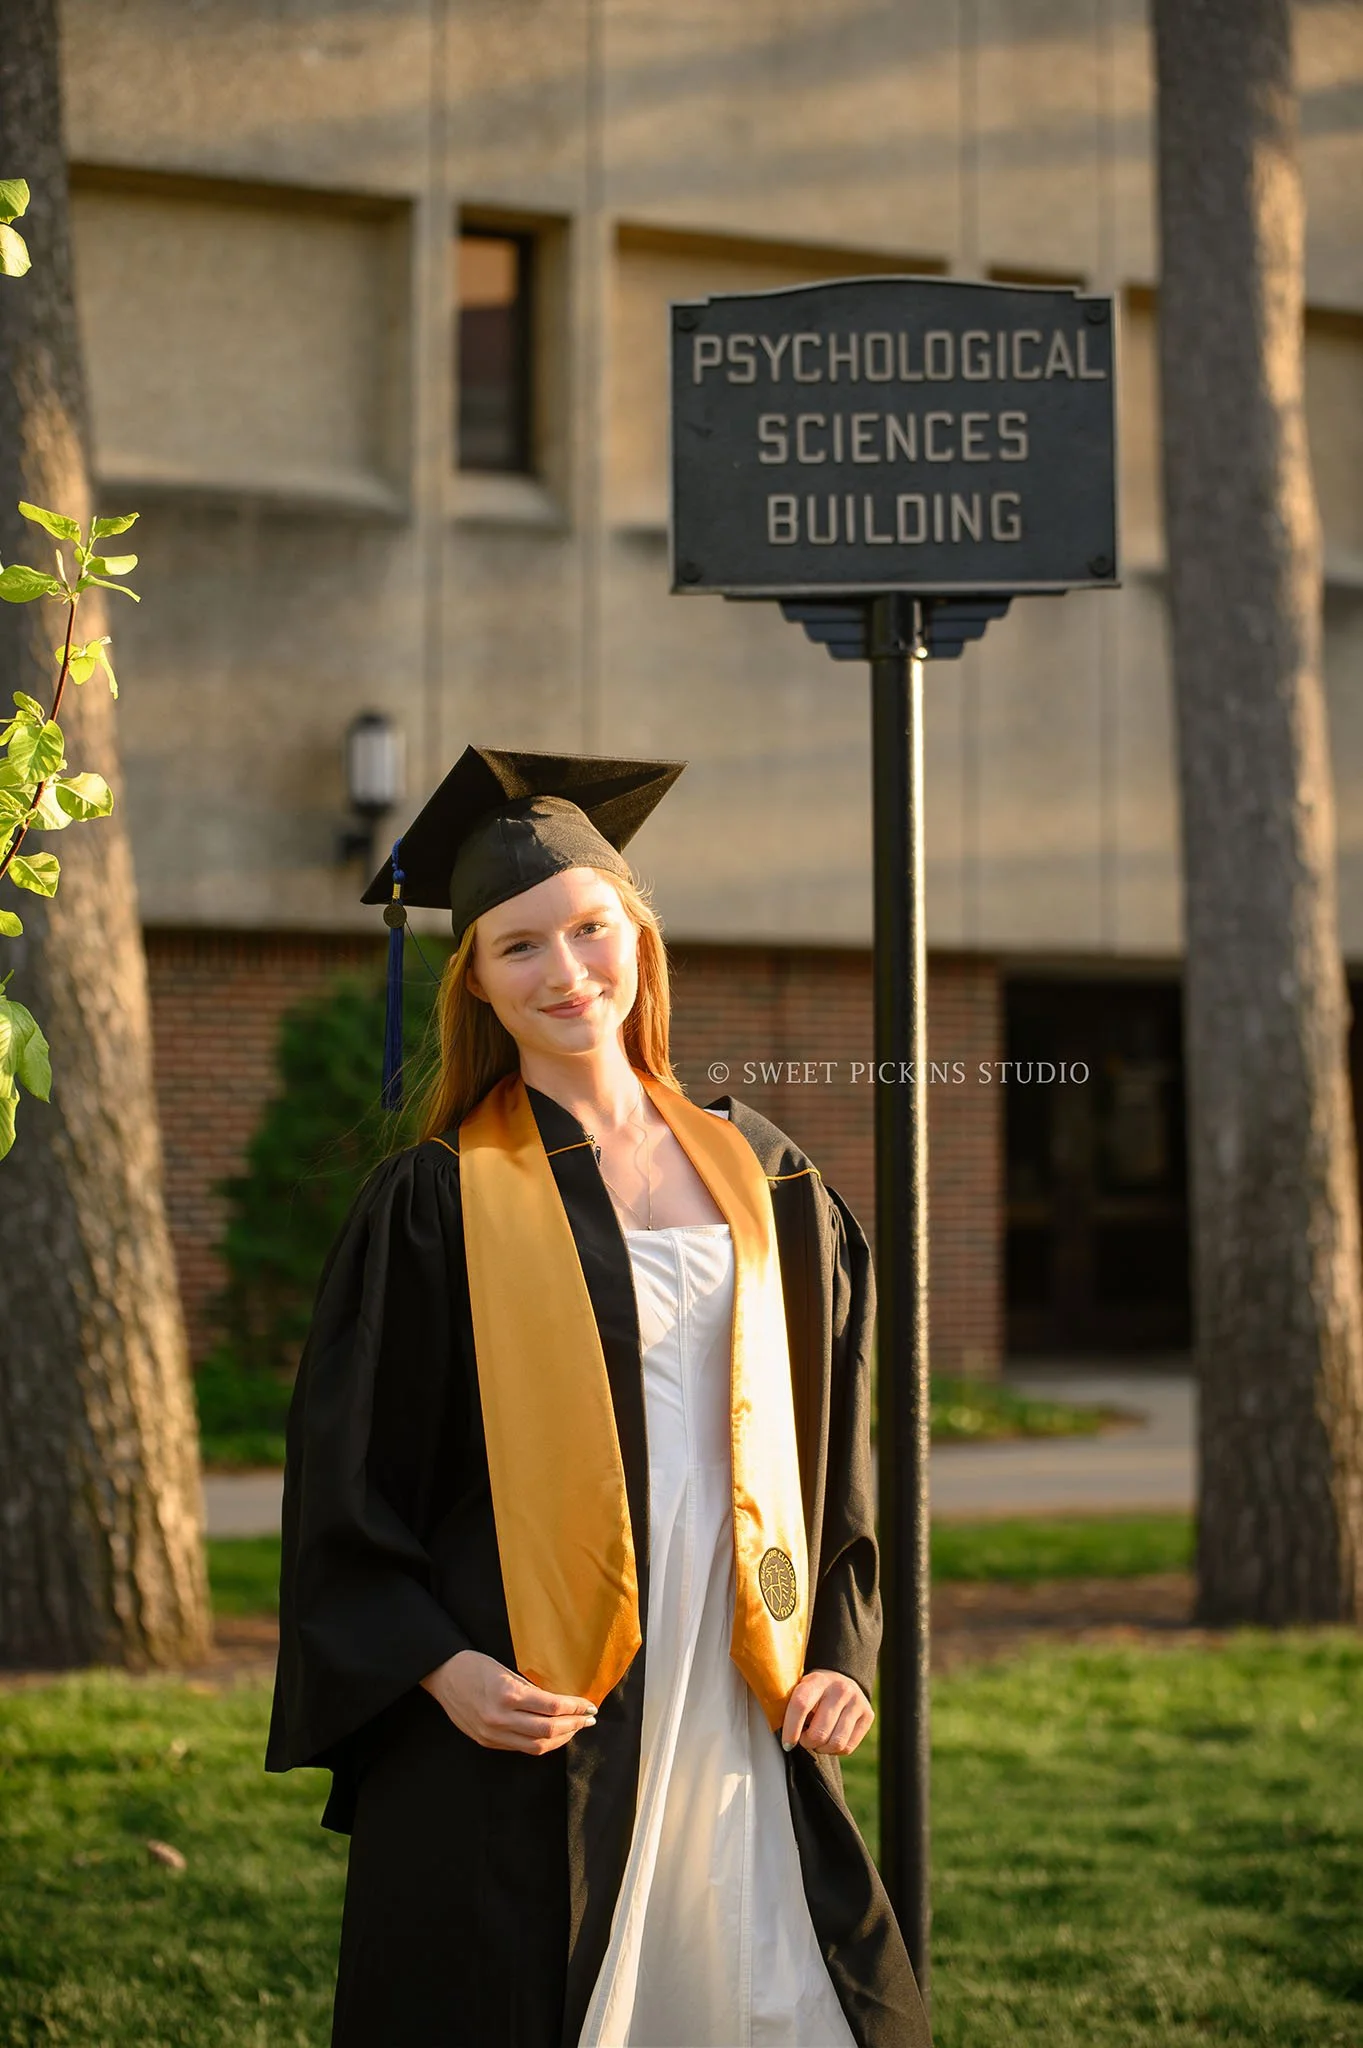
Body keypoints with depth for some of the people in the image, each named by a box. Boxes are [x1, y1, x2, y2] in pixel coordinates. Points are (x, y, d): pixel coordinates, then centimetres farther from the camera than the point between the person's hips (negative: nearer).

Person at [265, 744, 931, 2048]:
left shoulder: (760, 1182, 10)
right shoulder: (437, 1203, -1)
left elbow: (832, 1438, 15)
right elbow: (344, 1478, -2)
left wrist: (840, 1648, 5)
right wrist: (442, 1669, -13)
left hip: (738, 1717, 3)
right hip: (525, 1729, -3)